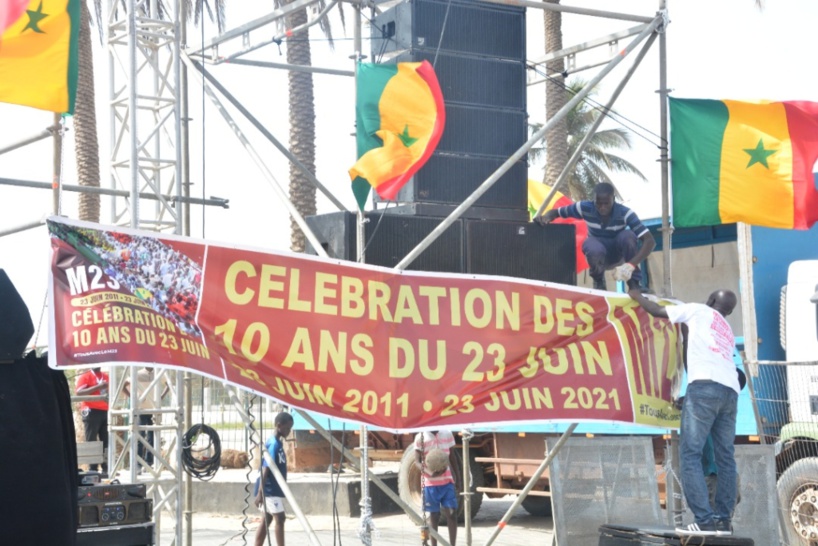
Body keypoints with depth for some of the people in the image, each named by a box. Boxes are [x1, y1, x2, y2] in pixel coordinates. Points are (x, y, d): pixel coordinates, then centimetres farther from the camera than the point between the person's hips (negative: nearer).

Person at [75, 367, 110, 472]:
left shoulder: (106, 377, 17)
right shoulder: (85, 377, 0)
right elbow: (79, 392, -14)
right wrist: (98, 387, -19)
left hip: (105, 411, 5)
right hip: (92, 411, -5)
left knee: (106, 441, 2)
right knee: (91, 441, -5)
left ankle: (106, 468, 4)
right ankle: (92, 470, -7)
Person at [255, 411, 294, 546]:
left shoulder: (277, 443, 12)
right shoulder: (274, 444, -18)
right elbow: (265, 469, -22)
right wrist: (260, 492, -25)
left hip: (274, 489, 10)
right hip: (270, 490, -10)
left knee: (267, 520, 11)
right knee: (279, 519, -8)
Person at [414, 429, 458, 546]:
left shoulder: (447, 435, 4)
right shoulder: (420, 437, -5)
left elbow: (452, 459, 11)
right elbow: (417, 461, -7)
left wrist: (456, 481, 8)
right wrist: (424, 469, -28)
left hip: (447, 481, 2)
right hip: (430, 483, -2)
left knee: (452, 513, -7)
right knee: (434, 516, 3)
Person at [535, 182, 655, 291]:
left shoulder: (625, 213, -26)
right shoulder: (585, 208, -21)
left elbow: (650, 240, -32)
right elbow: (555, 212, -6)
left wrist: (631, 264, -47)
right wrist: (545, 218, -32)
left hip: (618, 252, 0)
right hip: (598, 255, 1)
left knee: (628, 236, -34)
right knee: (593, 248, -37)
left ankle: (635, 284, -17)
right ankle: (599, 282, -5)